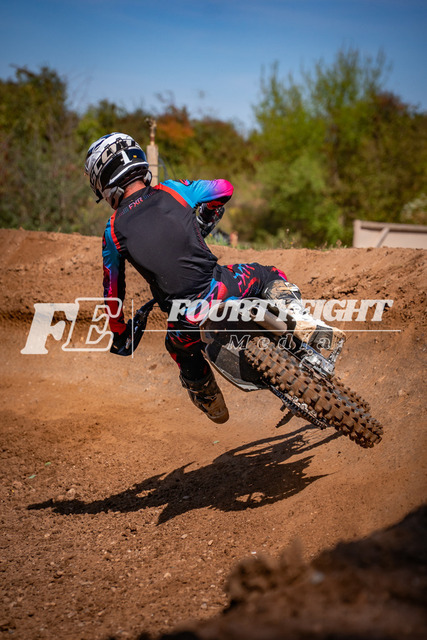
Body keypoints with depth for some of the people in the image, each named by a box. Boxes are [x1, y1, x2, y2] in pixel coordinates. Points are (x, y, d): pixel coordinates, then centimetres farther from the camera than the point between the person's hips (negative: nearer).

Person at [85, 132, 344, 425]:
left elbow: (113, 290, 13)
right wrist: (204, 223, 39)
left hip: (187, 321, 1)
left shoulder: (113, 232, 4)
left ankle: (213, 405, 53)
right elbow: (224, 189, 21)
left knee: (182, 349, 37)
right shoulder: (172, 191, 5)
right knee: (269, 276, 30)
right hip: (222, 291, 0)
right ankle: (303, 322, 7)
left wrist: (119, 333, 30)